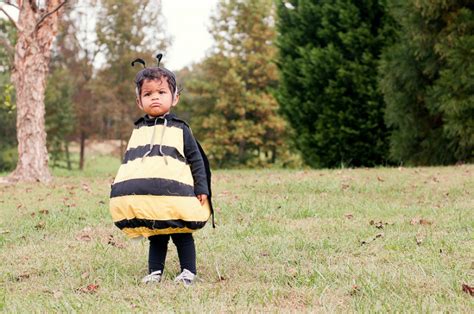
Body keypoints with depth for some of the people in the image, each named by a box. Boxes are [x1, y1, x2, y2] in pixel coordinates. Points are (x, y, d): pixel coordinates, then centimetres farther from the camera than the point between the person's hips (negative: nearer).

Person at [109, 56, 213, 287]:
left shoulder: (179, 129, 2)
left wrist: (202, 190, -4)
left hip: (176, 196, -3)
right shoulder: (138, 131, 13)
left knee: (181, 235, 3)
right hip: (145, 200, 3)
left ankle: (188, 272, 10)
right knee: (156, 238, 10)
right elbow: (127, 163, 20)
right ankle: (155, 272, 17)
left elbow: (196, 160, 2)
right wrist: (119, 188, 16)